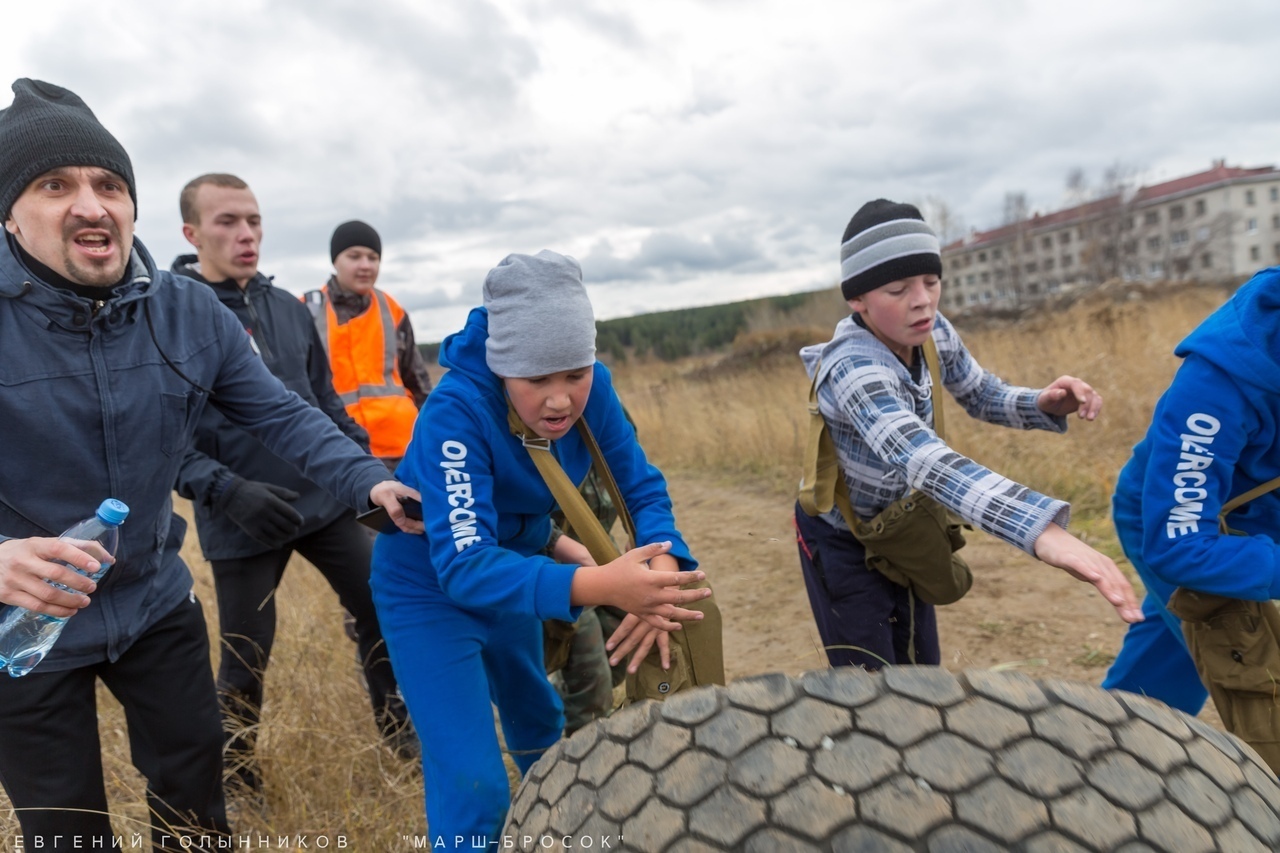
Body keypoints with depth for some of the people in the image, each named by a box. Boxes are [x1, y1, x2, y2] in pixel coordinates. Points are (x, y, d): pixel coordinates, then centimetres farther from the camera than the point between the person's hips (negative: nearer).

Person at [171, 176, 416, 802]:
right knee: (245, 658, 9)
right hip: (240, 521, -4)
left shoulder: (288, 307, 6)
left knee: (383, 610, 9)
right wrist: (226, 492, -25)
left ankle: (402, 732, 32)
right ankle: (236, 782, 35)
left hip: (326, 500, 5)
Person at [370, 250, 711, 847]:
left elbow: (642, 487, -16)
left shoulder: (590, 389, -21)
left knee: (540, 724, 27)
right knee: (473, 785, -11)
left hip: (513, 568, 6)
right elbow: (462, 565, -43)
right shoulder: (456, 410, -36)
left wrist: (663, 566, -38)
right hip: (429, 588, -5)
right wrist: (596, 585, -57)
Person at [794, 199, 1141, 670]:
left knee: (923, 678, 17)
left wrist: (1044, 405, -21)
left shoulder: (934, 332, -14)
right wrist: (1039, 529, -68)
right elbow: (917, 455, -54)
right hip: (841, 542, -6)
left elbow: (983, 396, 3)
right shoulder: (853, 369, -37)